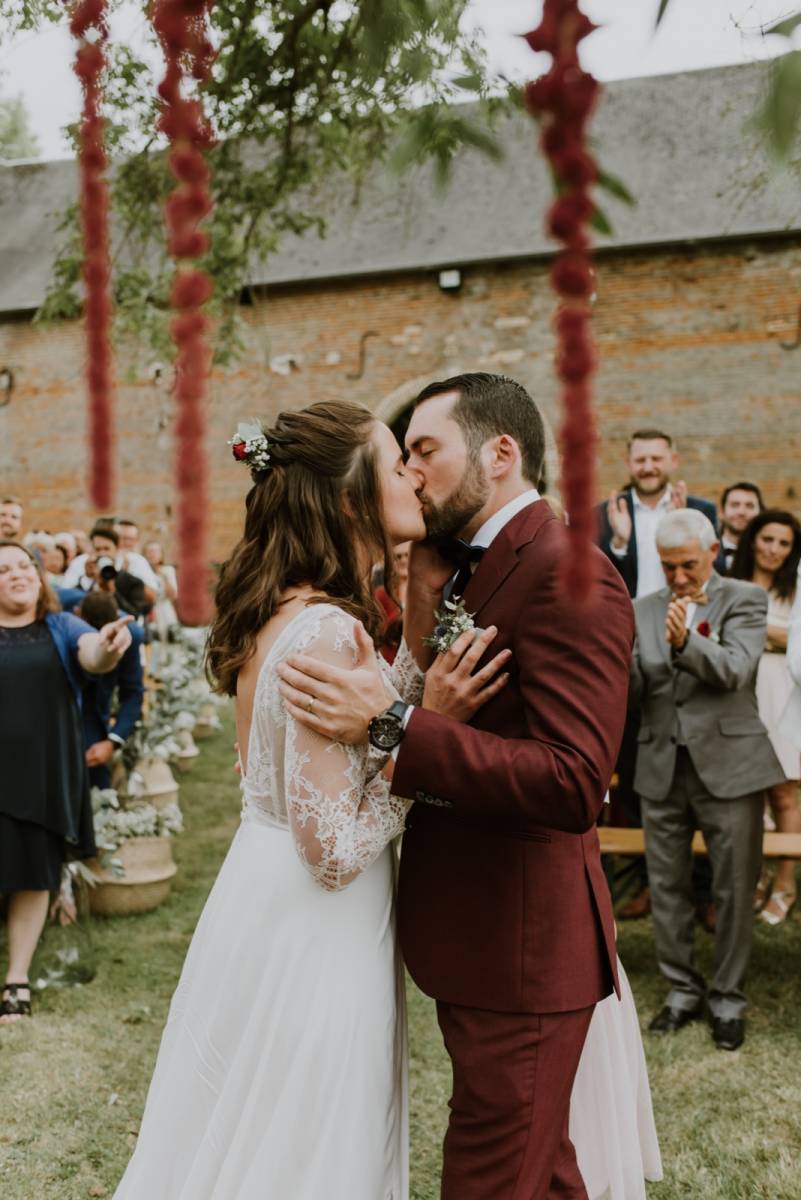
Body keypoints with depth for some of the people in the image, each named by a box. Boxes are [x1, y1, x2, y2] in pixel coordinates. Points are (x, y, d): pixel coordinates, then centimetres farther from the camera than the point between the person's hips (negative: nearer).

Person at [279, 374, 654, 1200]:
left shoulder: (566, 577, -19)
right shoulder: (475, 569, 11)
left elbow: (573, 782, -29)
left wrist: (388, 727, -33)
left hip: (520, 949, -9)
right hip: (478, 938, 9)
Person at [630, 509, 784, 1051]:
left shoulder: (745, 599, -2)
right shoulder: (645, 609, 8)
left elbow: (735, 670, -19)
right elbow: (631, 691, 2)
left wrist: (685, 642, -37)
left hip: (728, 764, -3)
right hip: (663, 767, 3)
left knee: (734, 889, 6)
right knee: (668, 887, 12)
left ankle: (729, 997, 22)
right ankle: (683, 989, 28)